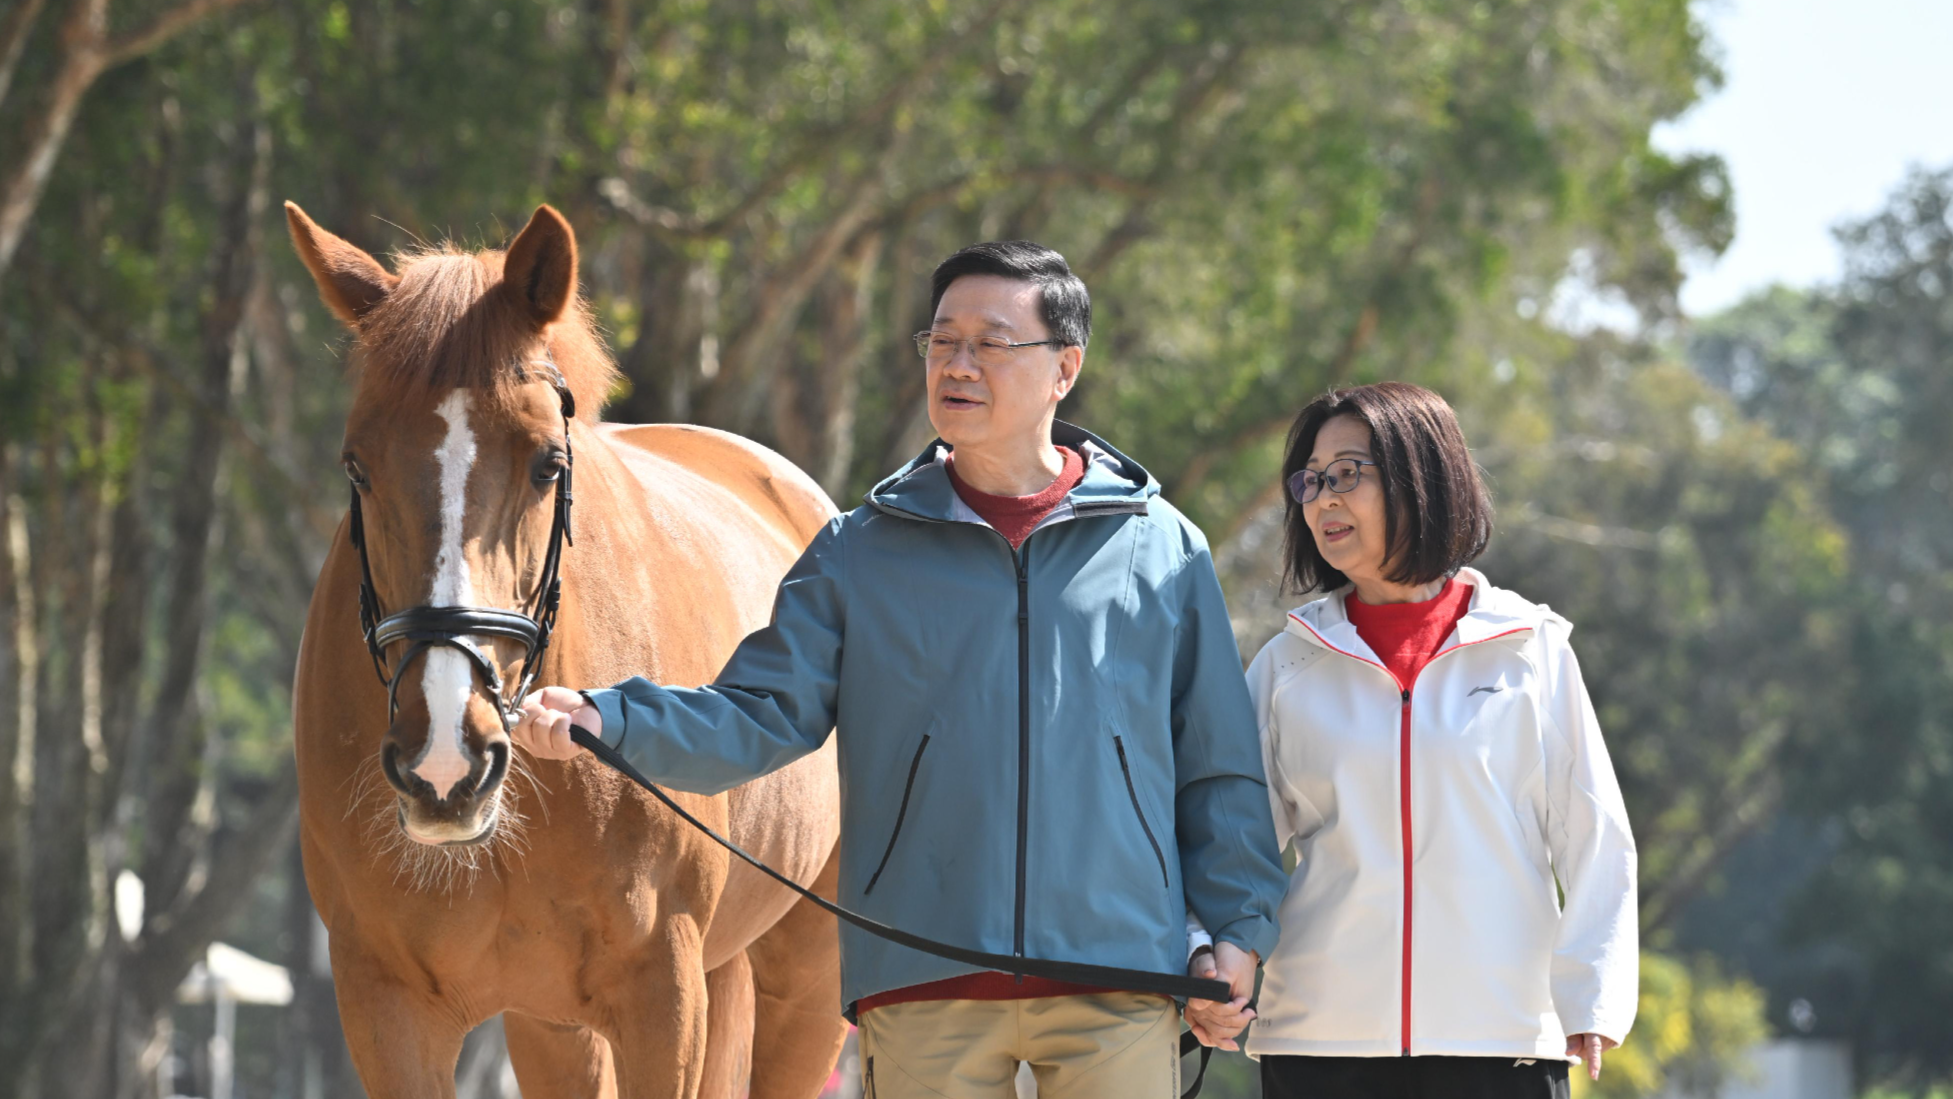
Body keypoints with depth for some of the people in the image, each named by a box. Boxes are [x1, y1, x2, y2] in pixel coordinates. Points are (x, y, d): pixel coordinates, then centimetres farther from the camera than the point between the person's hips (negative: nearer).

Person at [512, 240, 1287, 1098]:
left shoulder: (1162, 549, 8)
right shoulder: (862, 553, 9)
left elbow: (1220, 762, 11)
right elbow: (760, 717, 2)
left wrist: (1239, 927, 3)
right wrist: (610, 723, -14)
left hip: (1119, 983, 0)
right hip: (926, 995, 1)